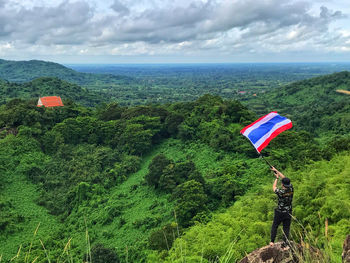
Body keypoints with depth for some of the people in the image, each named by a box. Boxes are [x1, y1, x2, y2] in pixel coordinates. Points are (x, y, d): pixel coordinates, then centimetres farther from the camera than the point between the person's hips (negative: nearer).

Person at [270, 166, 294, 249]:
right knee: (286, 228, 10)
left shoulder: (280, 192, -23)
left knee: (274, 226, 14)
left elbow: (274, 187, 0)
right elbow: (284, 177, 0)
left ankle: (272, 241, 18)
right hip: (288, 213, 4)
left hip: (280, 212, -3)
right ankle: (286, 244, 11)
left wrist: (277, 178, 8)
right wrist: (276, 170, 6)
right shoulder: (291, 189, -10)